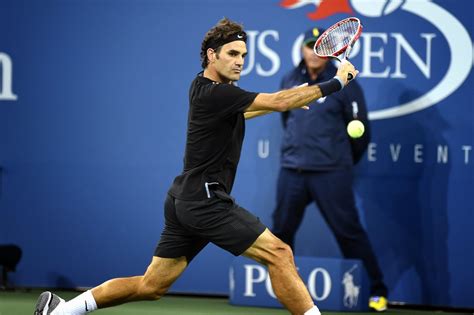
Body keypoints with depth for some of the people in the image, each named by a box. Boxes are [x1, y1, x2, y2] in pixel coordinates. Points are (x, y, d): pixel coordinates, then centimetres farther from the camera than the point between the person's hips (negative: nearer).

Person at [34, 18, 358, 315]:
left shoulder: (204, 85, 13)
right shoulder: (215, 94, -17)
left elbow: (235, 114, 35)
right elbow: (279, 101, -21)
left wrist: (289, 99, 28)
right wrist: (334, 84, -14)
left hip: (184, 201, 10)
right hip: (206, 200, -10)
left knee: (151, 286, 12)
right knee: (279, 253, -12)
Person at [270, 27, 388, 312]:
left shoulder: (343, 84, -6)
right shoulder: (290, 81, 9)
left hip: (330, 174, -5)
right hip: (291, 171, 5)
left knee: (349, 232, -6)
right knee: (281, 230, 9)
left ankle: (376, 290, 0)